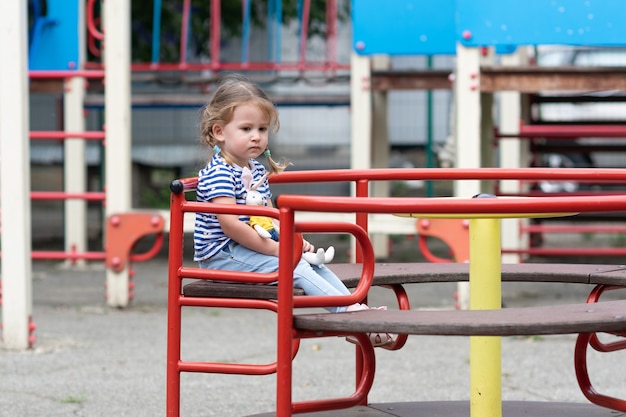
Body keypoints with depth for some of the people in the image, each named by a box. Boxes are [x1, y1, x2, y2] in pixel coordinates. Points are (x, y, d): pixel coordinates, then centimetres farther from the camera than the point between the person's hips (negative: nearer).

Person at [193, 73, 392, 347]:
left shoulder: (255, 169, 13)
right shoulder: (219, 174, -19)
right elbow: (230, 225, -26)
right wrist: (275, 249, -23)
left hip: (252, 249, 10)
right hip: (222, 255, -10)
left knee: (312, 263, 0)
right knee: (295, 269, -21)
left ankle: (355, 308, -8)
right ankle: (351, 314, -26)